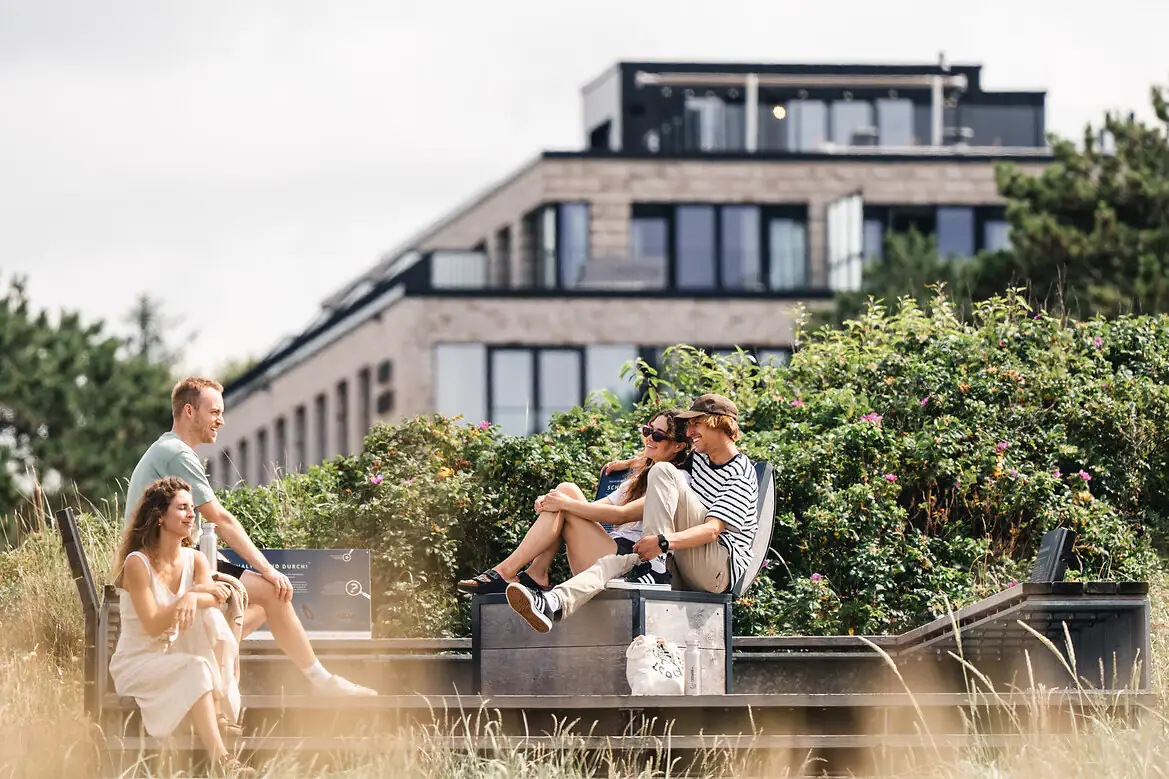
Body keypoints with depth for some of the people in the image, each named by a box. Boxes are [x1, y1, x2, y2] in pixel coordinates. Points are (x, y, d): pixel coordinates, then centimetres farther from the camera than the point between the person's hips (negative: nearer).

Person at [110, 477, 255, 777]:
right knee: (195, 670, -35)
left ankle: (218, 711, -24)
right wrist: (194, 593, -30)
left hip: (177, 655, 5)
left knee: (212, 616, -23)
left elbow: (214, 598, -18)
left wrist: (194, 599, -42)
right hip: (138, 662, -5)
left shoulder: (195, 560, 3)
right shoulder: (138, 563, -15)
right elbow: (152, 626, -21)